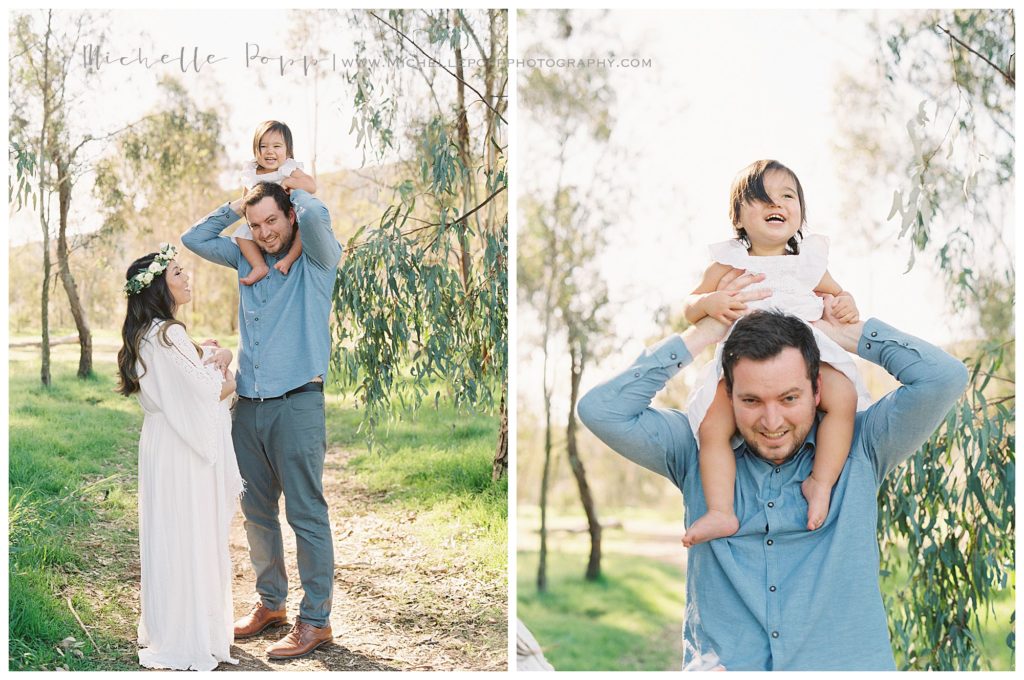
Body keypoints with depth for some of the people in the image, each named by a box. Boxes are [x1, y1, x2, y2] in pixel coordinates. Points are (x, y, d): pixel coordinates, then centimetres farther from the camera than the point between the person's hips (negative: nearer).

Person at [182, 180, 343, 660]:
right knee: (256, 512, 14)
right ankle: (270, 602, 28)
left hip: (297, 403, -6)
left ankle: (315, 619, 4)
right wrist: (237, 206, 12)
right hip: (248, 405, 6)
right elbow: (193, 239, 19)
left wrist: (295, 189, -1)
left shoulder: (316, 259, -2)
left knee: (307, 515, -3)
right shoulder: (247, 259, 15)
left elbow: (315, 215, -21)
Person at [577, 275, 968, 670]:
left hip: (845, 666, 5)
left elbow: (943, 378, -4)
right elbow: (601, 410, -3)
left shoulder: (858, 449, 4)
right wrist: (703, 334, -1)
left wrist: (844, 333, 4)